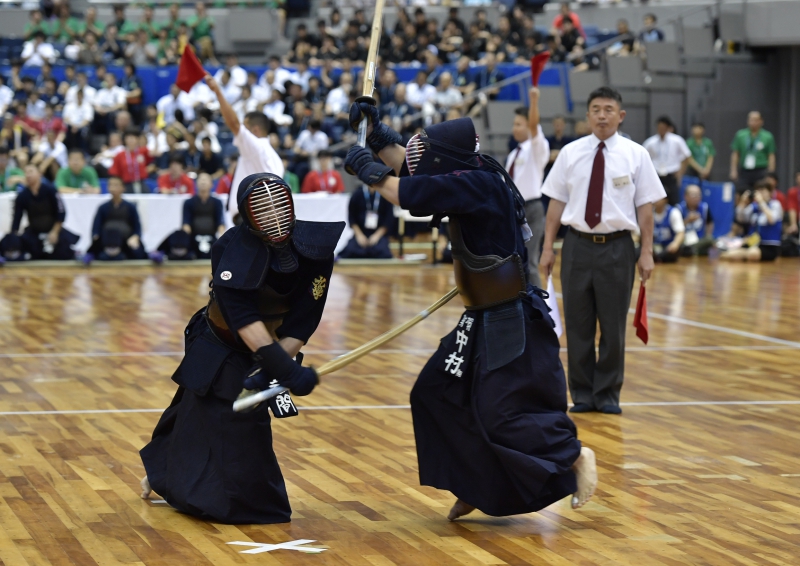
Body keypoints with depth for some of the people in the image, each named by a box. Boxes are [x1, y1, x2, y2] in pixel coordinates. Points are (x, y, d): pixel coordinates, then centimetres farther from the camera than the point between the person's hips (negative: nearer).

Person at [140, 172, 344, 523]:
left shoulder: (314, 248, -22)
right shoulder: (231, 251, -29)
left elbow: (301, 325, -19)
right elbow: (244, 320, -38)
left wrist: (267, 373, -31)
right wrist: (286, 370, -48)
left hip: (266, 354, 3)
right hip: (217, 350, -3)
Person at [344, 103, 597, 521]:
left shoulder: (478, 185, -22)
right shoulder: (468, 180, 5)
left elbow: (406, 192, -25)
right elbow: (411, 164, 18)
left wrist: (368, 168, -10)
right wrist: (376, 134, 8)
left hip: (512, 324, -10)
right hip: (484, 319, 10)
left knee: (502, 412, -11)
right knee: (436, 393, 10)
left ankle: (575, 457, 7)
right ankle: (475, 486, 20)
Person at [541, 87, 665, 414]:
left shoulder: (635, 154, 1)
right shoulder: (570, 153, 5)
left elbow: (645, 205, 0)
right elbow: (557, 202, 6)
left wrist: (647, 252, -4)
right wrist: (547, 247, 2)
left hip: (617, 246, -1)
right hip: (578, 244, 1)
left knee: (613, 326, 5)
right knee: (578, 325, 6)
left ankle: (608, 395, 17)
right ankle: (582, 395, 17)